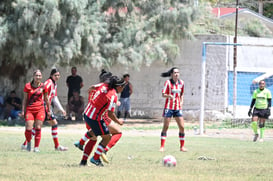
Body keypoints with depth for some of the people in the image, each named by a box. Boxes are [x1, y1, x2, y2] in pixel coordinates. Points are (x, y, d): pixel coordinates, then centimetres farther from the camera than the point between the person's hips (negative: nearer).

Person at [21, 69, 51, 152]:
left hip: (40, 110, 1)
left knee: (38, 129, -4)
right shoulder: (28, 86, -1)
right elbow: (25, 99, 6)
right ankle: (28, 142, 20)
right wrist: (23, 110, 2)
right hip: (29, 110, -1)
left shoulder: (43, 86, 3)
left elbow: (46, 99, 13)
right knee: (28, 129, -9)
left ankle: (36, 147, 5)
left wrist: (48, 110, 16)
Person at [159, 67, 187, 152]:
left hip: (178, 108, 4)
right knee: (165, 127, -4)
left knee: (182, 127, -1)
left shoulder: (181, 83, 7)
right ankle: (162, 146, 0)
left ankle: (182, 146, 9)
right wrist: (169, 96, -30)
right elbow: (163, 94, -10)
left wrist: (181, 102, 6)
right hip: (169, 107, -4)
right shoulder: (168, 82, -6)